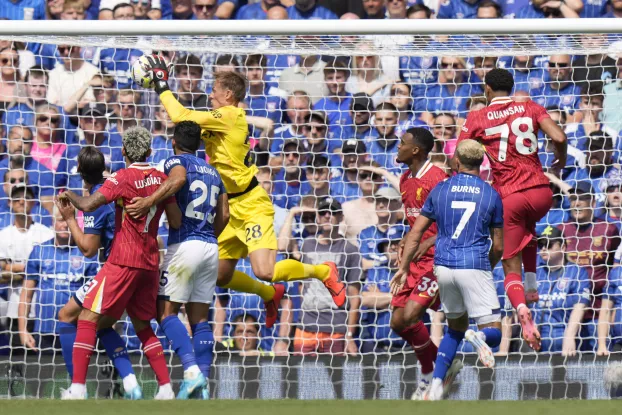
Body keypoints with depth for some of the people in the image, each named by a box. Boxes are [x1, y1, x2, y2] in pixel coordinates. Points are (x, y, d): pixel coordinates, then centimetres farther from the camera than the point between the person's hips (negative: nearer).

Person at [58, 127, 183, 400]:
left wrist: (68, 195, -1)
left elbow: (87, 205, -22)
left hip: (123, 262, -6)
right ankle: (166, 388, 11)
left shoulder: (122, 178, -12)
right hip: (151, 262, 6)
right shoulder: (160, 179, 6)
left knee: (88, 318, -4)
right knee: (142, 325, 19)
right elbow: (176, 222, 10)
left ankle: (78, 388, -14)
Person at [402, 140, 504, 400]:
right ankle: (478, 337, -37)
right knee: (493, 334, -1)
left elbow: (416, 233, 6)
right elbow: (498, 247, 8)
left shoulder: (440, 190, 8)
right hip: (475, 266, -3)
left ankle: (436, 387, 12)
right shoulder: (491, 195, 4)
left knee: (455, 328, 23)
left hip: (443, 266, 3)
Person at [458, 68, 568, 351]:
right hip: (540, 192, 2)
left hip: (508, 197, -2)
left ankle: (522, 309, -26)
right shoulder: (530, 109, 5)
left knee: (511, 268, 3)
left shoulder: (477, 119, 1)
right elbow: (559, 138, -7)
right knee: (527, 226, 38)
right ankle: (531, 285, 27)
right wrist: (561, 160, 13)